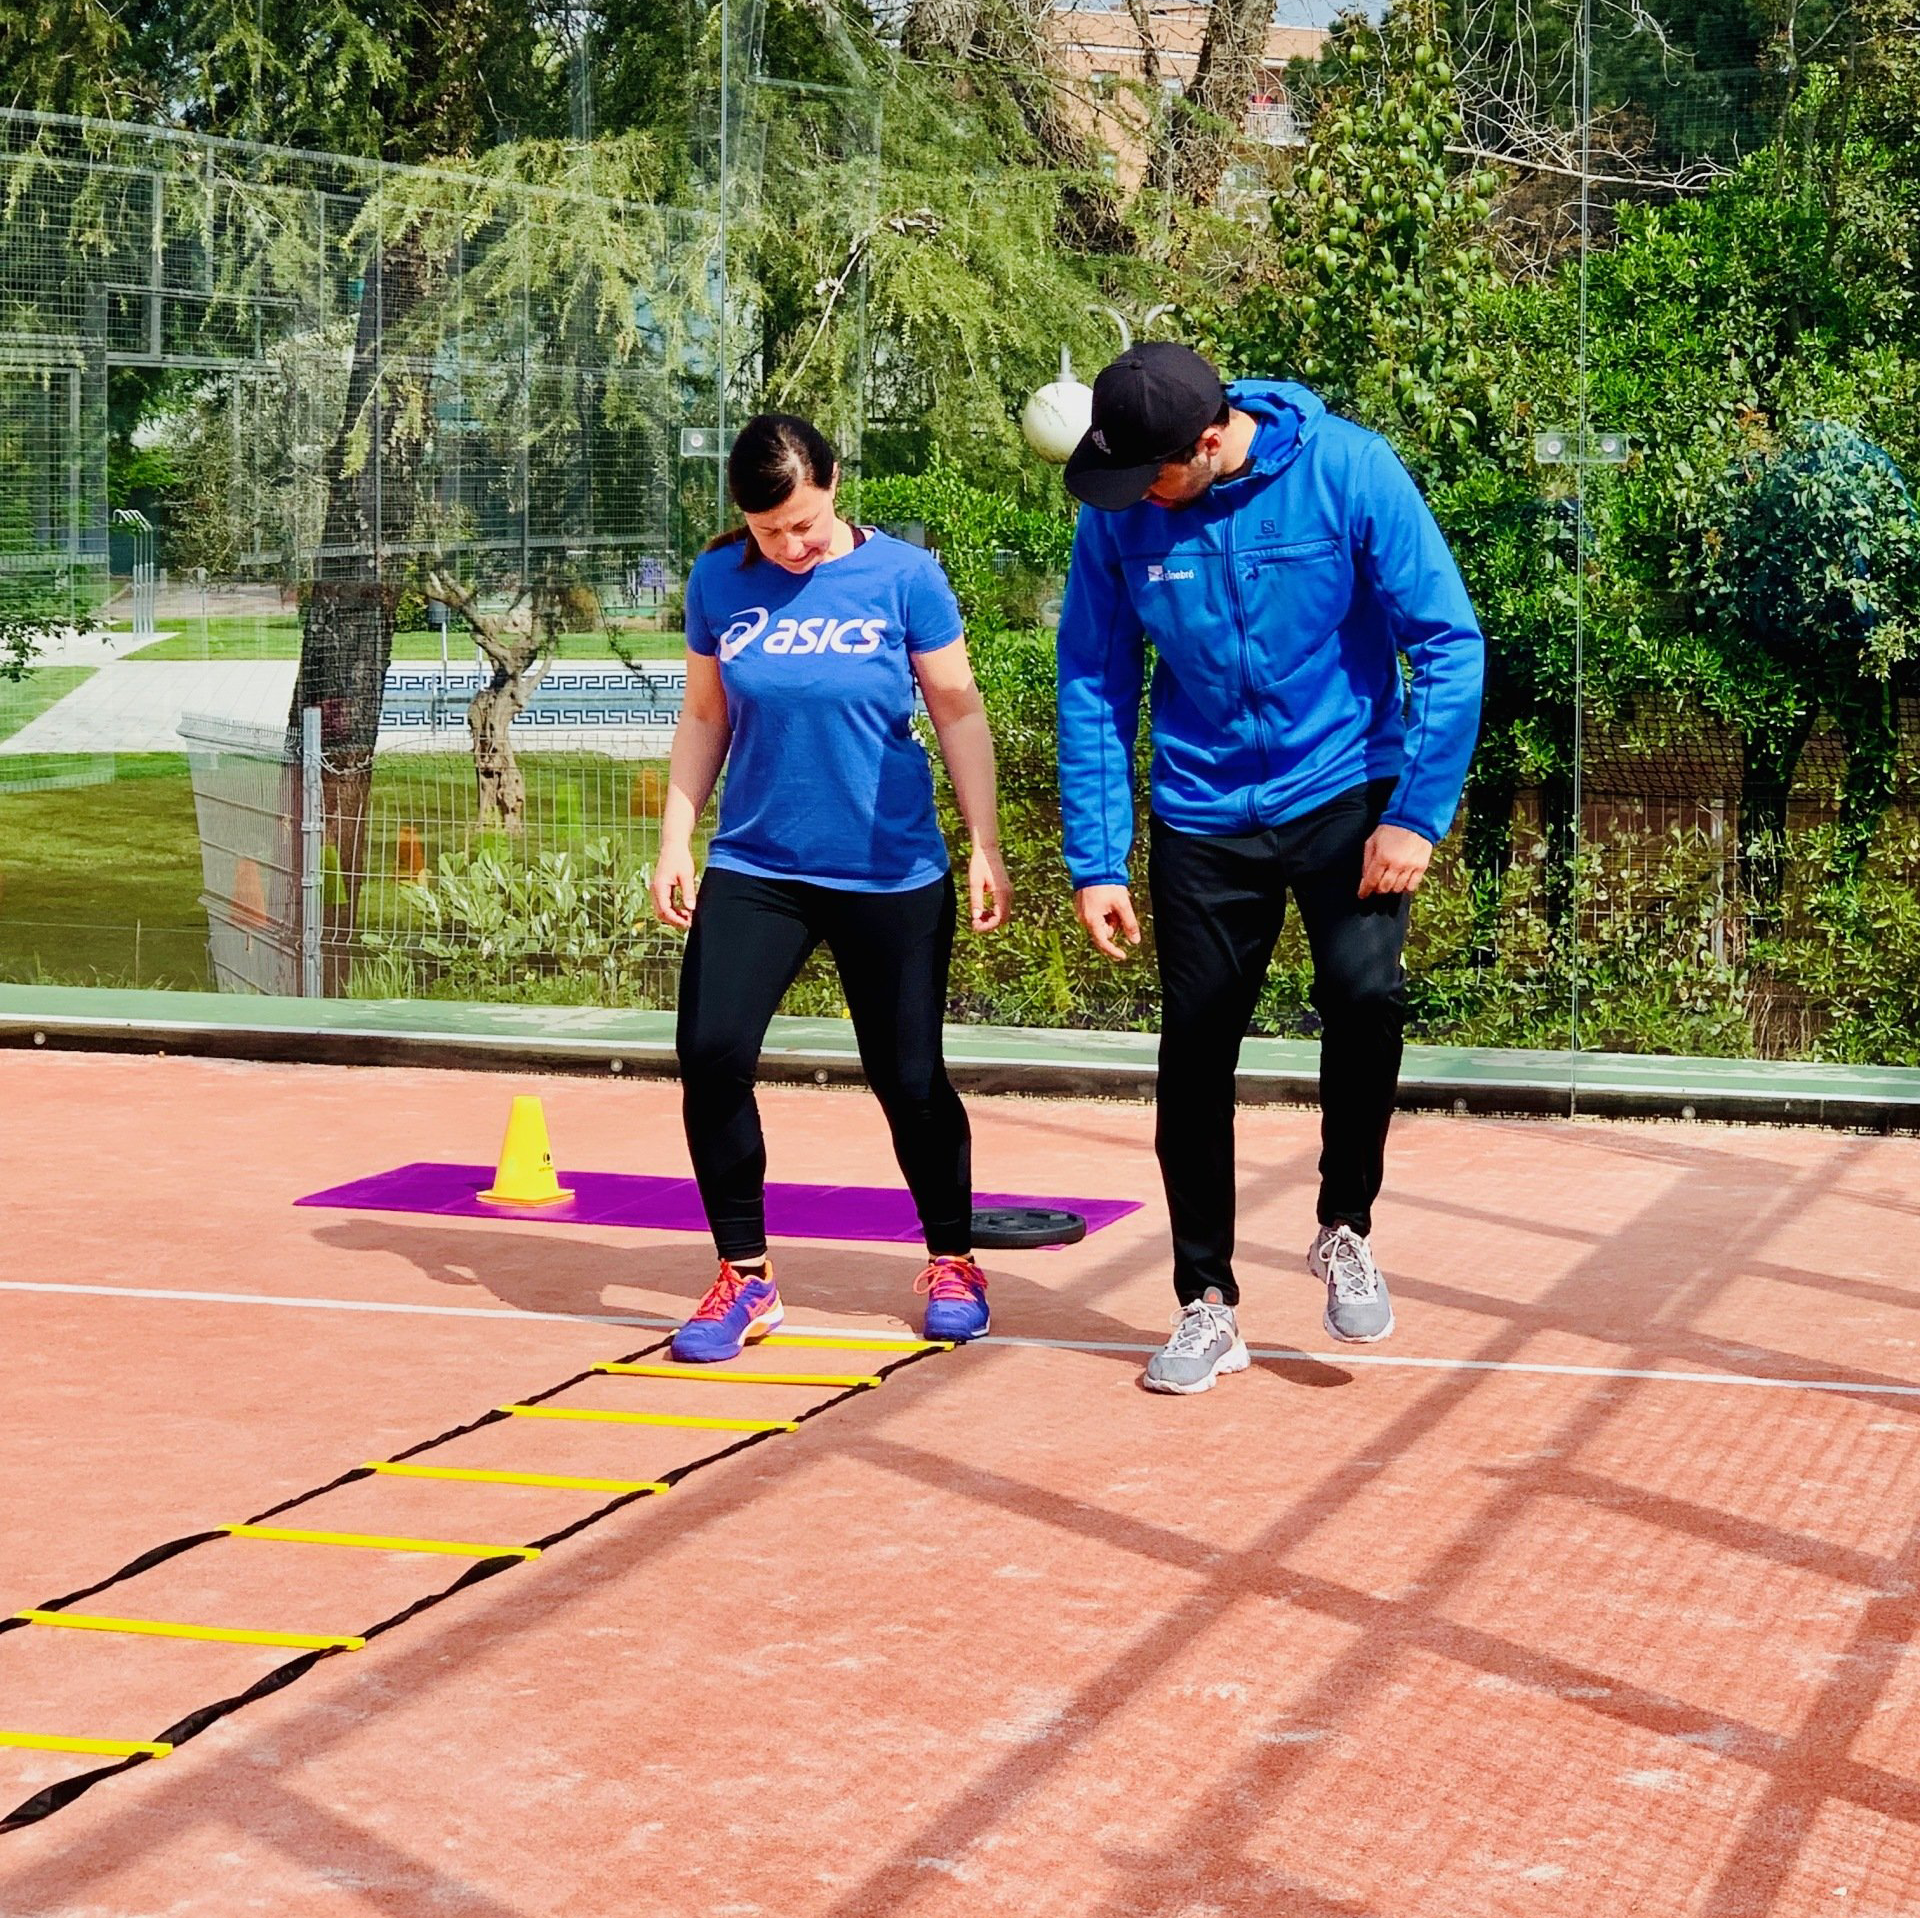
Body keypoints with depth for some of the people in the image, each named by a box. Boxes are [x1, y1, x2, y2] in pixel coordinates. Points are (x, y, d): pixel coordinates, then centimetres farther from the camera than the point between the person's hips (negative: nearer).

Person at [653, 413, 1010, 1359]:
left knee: (908, 1076, 4)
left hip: (892, 874, -2)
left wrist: (986, 846, -3)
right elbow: (705, 719, 10)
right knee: (711, 1053, -12)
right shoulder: (718, 583, -1)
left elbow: (959, 712, -1)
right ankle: (745, 1277, 4)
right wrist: (675, 842, 5)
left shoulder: (902, 575, -7)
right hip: (754, 867, 2)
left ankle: (952, 1261, 27)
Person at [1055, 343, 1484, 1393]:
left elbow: (1449, 642, -13)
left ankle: (1346, 1229, 2)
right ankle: (1207, 1304, 22)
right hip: (1203, 813, 3)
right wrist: (1096, 860, -4)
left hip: (1344, 792, -3)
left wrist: (1416, 815, -17)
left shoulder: (1347, 471, -17)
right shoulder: (1117, 516, -10)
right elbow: (1094, 686, 0)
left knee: (1363, 990, -24)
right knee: (1195, 1050, 5)